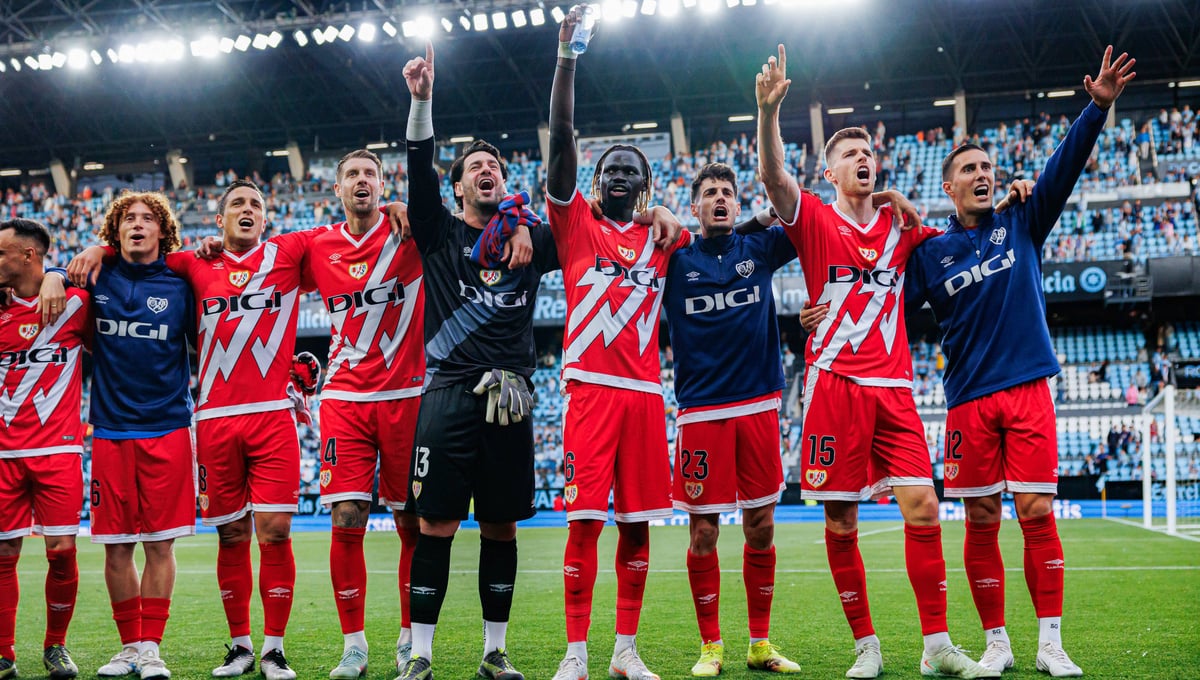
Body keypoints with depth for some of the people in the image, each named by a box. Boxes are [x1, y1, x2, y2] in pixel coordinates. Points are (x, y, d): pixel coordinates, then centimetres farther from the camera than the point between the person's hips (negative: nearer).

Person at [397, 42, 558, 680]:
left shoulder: (530, 239, 14)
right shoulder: (440, 233, 8)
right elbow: (419, 168, -5)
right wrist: (421, 98, -18)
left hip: (509, 398, 2)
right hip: (448, 394, -2)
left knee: (501, 528, 7)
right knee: (436, 526, -4)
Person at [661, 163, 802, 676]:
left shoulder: (759, 249, 9)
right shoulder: (674, 259, 4)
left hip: (759, 406, 2)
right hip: (701, 411, -2)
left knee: (761, 527, 6)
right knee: (703, 531, 0)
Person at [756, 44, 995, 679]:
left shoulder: (900, 226, 15)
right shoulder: (815, 220, 4)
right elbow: (772, 176, -14)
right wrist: (768, 108, -29)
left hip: (893, 387, 3)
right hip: (834, 384, -3)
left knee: (923, 509, -5)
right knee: (841, 521, 0)